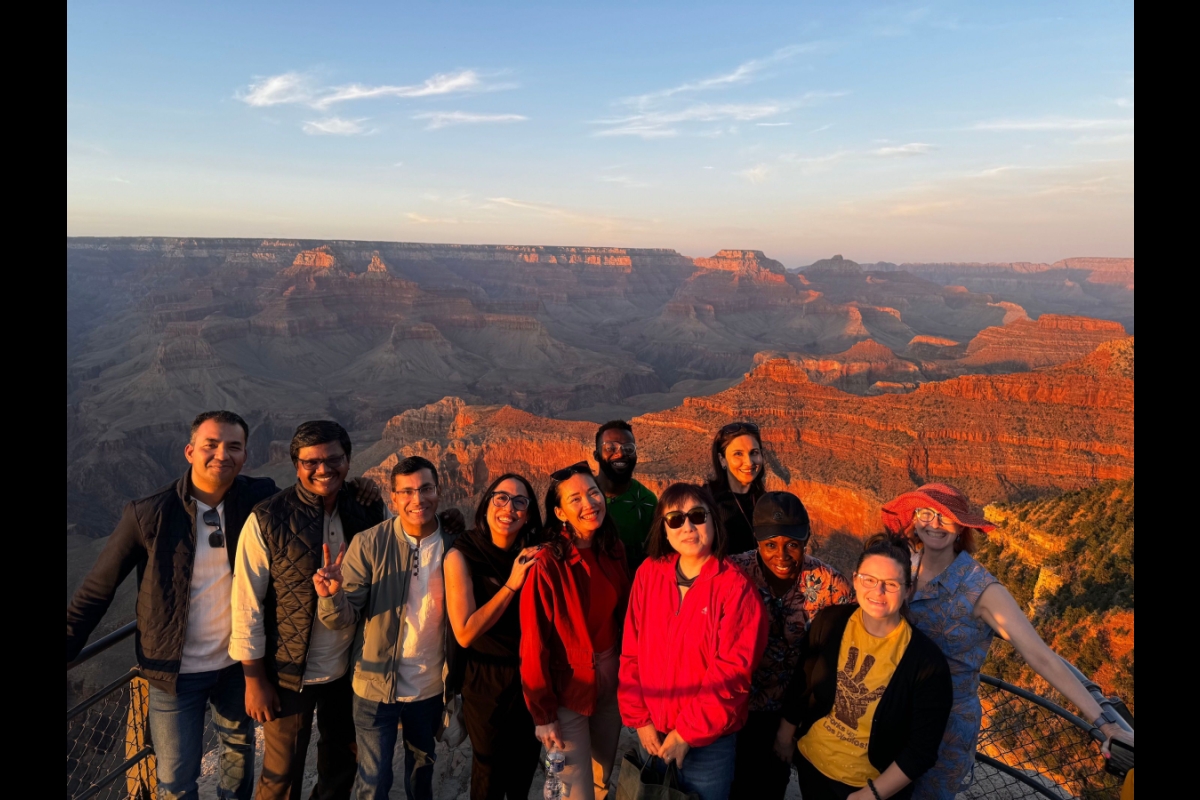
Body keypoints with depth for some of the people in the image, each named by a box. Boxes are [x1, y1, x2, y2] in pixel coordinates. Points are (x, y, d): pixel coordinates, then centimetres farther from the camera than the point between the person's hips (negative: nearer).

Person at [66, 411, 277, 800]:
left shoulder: (260, 499, -12)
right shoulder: (148, 513, -16)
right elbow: (98, 588, -8)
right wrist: (68, 646, -9)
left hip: (238, 662, 2)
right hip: (176, 670, -2)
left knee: (240, 750, 24)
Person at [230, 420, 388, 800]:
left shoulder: (370, 510, -9)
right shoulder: (267, 520, -17)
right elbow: (247, 605, -12)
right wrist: (255, 680, -9)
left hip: (350, 667, 3)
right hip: (289, 672, -3)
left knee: (343, 757, 24)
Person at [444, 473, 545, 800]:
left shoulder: (533, 554, -7)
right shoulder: (462, 555, -18)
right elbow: (465, 632, -22)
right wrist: (511, 585, -26)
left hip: (531, 676, 4)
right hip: (486, 680, -3)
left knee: (526, 763, 23)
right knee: (490, 770, 17)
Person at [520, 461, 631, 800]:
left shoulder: (614, 550, -4)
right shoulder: (547, 565, -23)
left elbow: (623, 614, 5)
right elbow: (534, 645, -18)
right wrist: (543, 714, -14)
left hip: (611, 682, 6)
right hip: (568, 688, -6)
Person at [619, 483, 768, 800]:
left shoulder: (735, 586, -14)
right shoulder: (649, 574, -4)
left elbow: (733, 669, -16)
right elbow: (632, 652, -1)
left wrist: (687, 733, -15)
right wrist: (639, 719, -4)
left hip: (709, 740, -3)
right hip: (654, 733, 3)